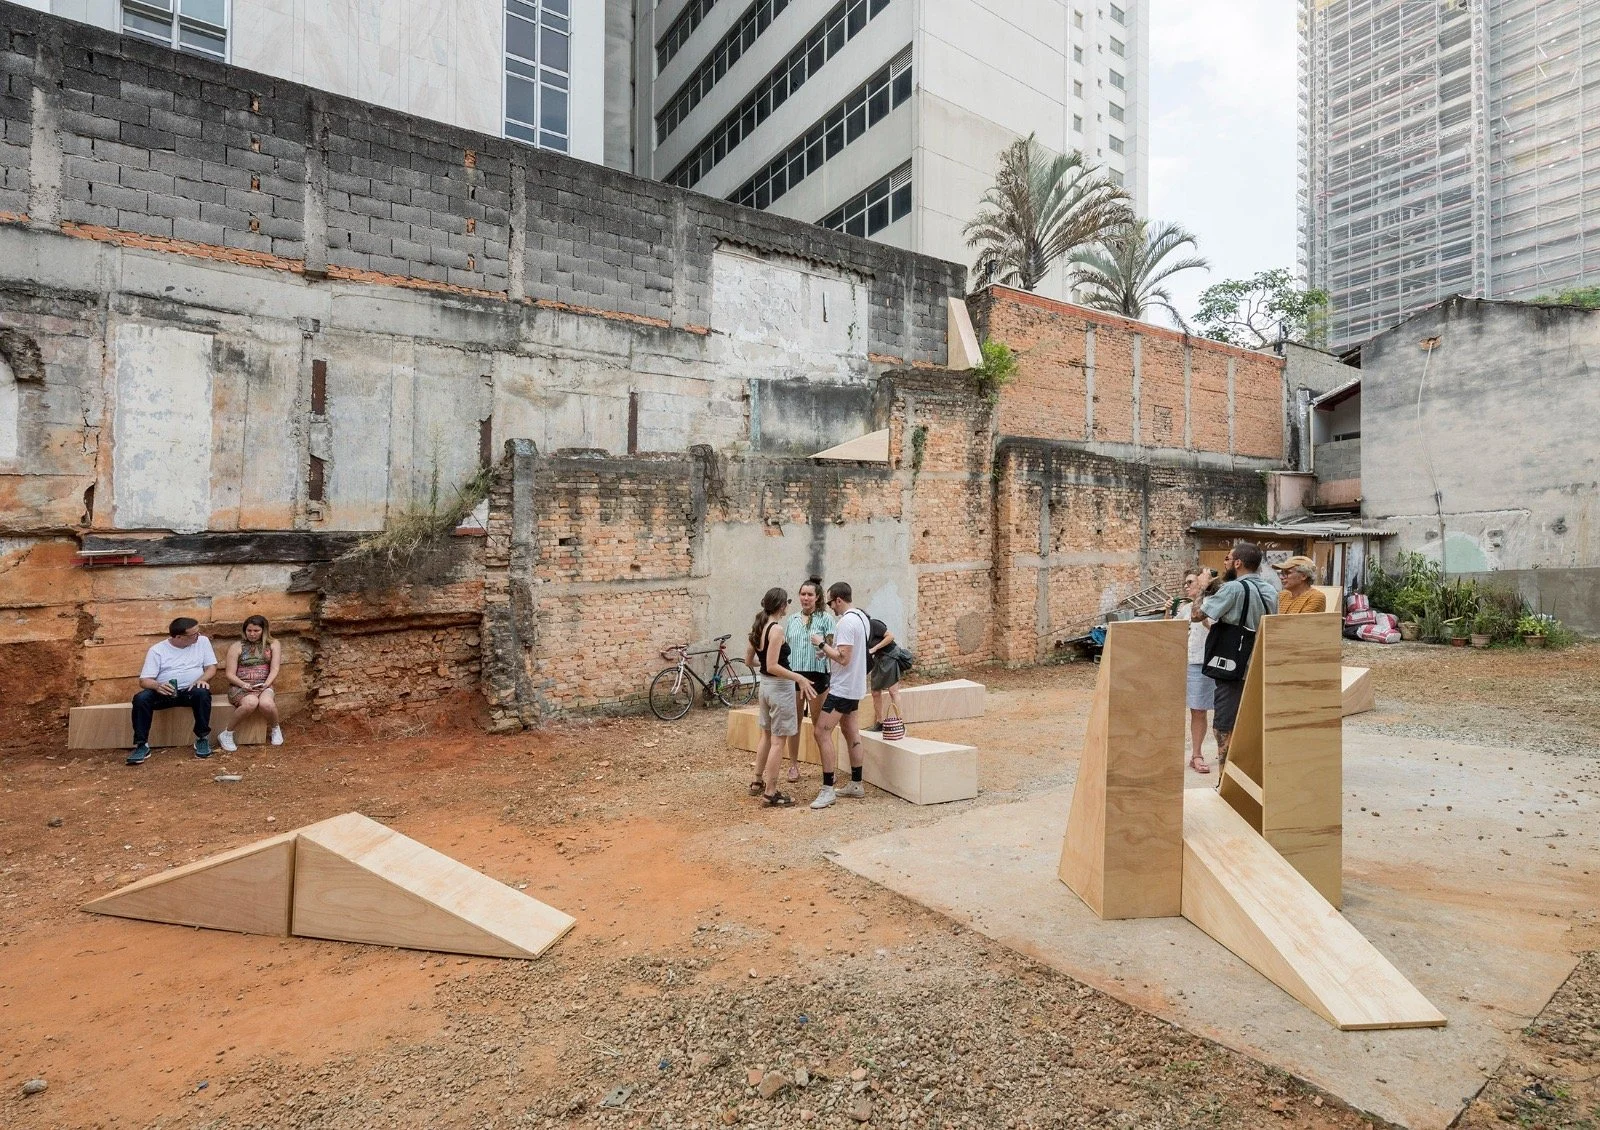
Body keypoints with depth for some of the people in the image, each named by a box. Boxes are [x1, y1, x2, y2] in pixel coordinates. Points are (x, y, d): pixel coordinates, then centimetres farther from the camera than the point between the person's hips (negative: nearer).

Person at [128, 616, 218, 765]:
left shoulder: (202, 641, 4)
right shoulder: (157, 650, 0)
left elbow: (211, 667, 4)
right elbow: (144, 680, -4)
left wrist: (202, 679, -19)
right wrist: (157, 685, -28)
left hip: (190, 690, -1)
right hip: (164, 692, 1)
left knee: (202, 693, -35)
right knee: (140, 698, -30)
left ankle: (202, 738, -20)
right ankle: (142, 745, -18)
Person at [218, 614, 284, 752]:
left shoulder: (272, 644, 10)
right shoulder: (237, 646, 6)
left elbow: (274, 669, 2)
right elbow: (230, 674, 2)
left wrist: (266, 684, -15)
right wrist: (244, 685, -17)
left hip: (264, 685, 1)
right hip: (240, 686, -1)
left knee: (266, 703, -35)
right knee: (251, 702, -37)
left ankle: (275, 729, -3)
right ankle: (227, 735, -16)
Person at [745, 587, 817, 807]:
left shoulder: (758, 627, 5)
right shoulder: (777, 629, -21)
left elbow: (749, 660, 12)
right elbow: (773, 667, -25)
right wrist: (799, 677, -23)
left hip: (764, 684, 9)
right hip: (779, 687, -9)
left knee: (766, 736, 22)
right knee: (777, 741, 0)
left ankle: (758, 783, 33)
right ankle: (770, 793, 6)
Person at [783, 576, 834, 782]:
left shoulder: (825, 618, -3)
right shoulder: (792, 619, 9)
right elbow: (784, 646, 13)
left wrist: (823, 650, -27)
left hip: (816, 674, -3)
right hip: (793, 673, 3)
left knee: (819, 722, 4)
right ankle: (794, 765, 21)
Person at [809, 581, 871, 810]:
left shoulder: (846, 622, -20)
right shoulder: (862, 617, 11)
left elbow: (843, 658, -26)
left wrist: (822, 644, -15)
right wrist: (829, 650, 11)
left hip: (842, 688, -11)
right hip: (854, 687, 11)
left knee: (822, 733, -10)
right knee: (851, 733, 15)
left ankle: (828, 789, -8)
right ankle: (856, 784, 23)